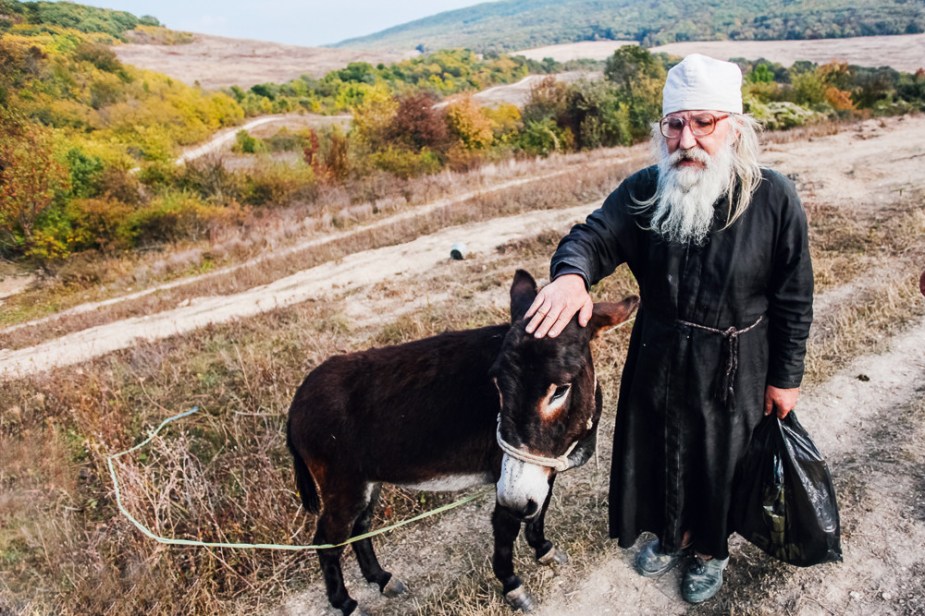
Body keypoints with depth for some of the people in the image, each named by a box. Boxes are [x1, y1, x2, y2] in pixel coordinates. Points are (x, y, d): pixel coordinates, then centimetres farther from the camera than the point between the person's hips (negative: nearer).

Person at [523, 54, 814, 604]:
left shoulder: (774, 198, -17)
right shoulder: (644, 191, -11)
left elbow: (794, 299, -10)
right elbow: (594, 237, -18)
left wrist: (786, 377, -4)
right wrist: (571, 275, -43)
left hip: (734, 369, -2)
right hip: (657, 359, 3)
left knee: (722, 461, 18)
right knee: (659, 452, 21)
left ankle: (711, 551, 49)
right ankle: (672, 533, 52)